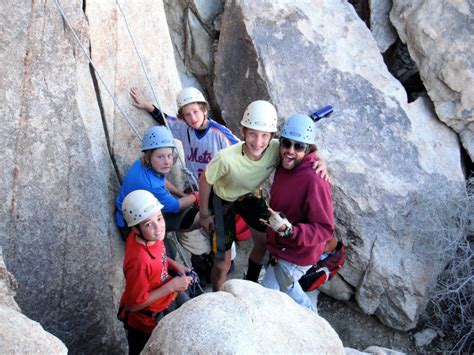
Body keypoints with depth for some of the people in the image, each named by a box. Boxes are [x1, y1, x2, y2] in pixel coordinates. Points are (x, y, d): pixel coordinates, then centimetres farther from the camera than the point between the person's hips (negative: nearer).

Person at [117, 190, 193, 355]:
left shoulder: (150, 237, -18)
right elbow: (134, 304, -31)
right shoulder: (139, 261, -41)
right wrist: (172, 286, -29)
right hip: (147, 320, -8)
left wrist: (175, 265, -10)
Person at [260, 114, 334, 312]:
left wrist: (289, 230, -44)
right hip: (282, 246, 9)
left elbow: (325, 229, -33)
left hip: (297, 254, -9)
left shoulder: (313, 180, -33)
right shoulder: (284, 166, -6)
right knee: (286, 287, 31)